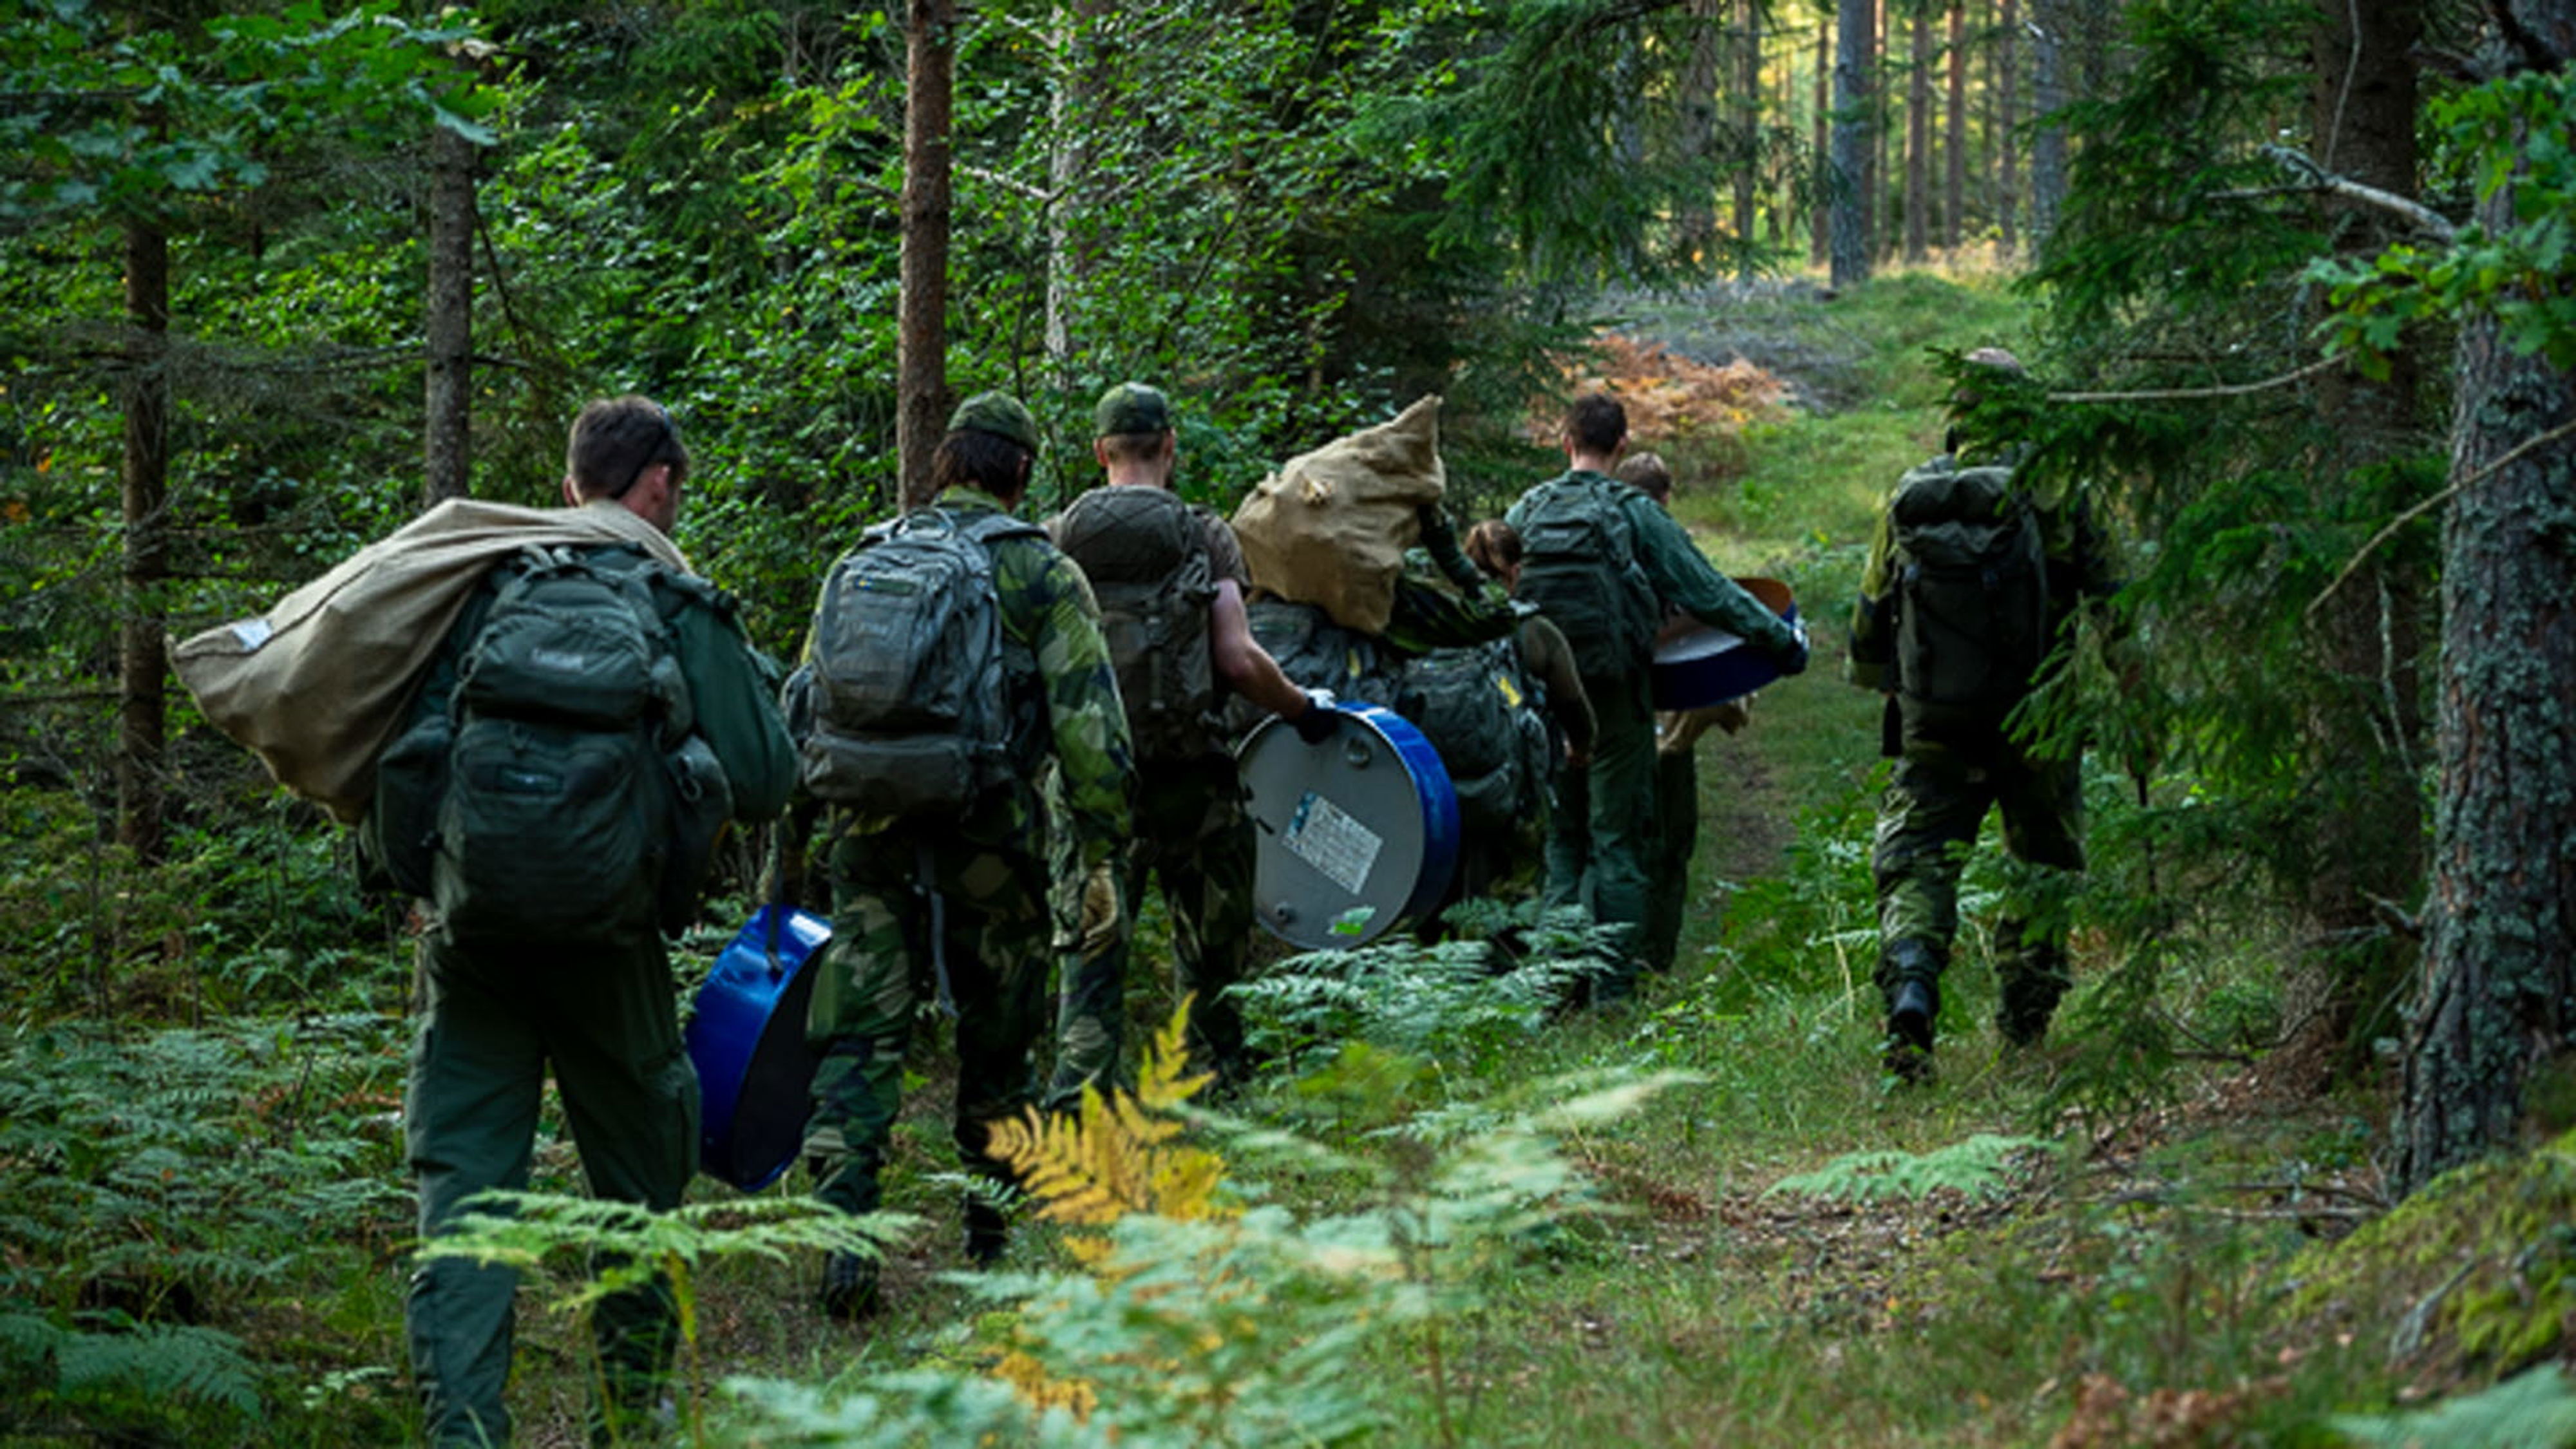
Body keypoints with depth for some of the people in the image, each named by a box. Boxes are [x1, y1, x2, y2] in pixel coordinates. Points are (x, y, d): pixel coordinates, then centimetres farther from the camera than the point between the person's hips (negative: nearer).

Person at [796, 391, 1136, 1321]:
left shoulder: (861, 563, 11)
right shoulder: (1042, 572, 1)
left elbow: (803, 712, 12)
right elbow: (1089, 727, -6)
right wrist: (1099, 860, 0)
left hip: (867, 831, 2)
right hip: (989, 837, -2)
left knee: (857, 1040, 1)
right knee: (996, 1037, 14)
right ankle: (997, 1239, 24)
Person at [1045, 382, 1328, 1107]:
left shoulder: (1055, 539, 4)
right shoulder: (1205, 537, -3)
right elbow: (1238, 658, -10)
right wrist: (1303, 710, 5)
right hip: (1185, 772, -2)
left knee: (1089, 944, 4)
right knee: (1209, 942, 16)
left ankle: (1078, 1091, -9)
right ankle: (1213, 1080, 28)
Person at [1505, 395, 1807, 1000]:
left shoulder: (1526, 513, 4)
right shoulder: (1634, 514, -8)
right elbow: (1705, 592, -7)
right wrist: (1781, 639, 3)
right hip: (1614, 694, -4)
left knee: (1562, 836, 14)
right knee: (1619, 837, 3)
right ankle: (1613, 984, 1)